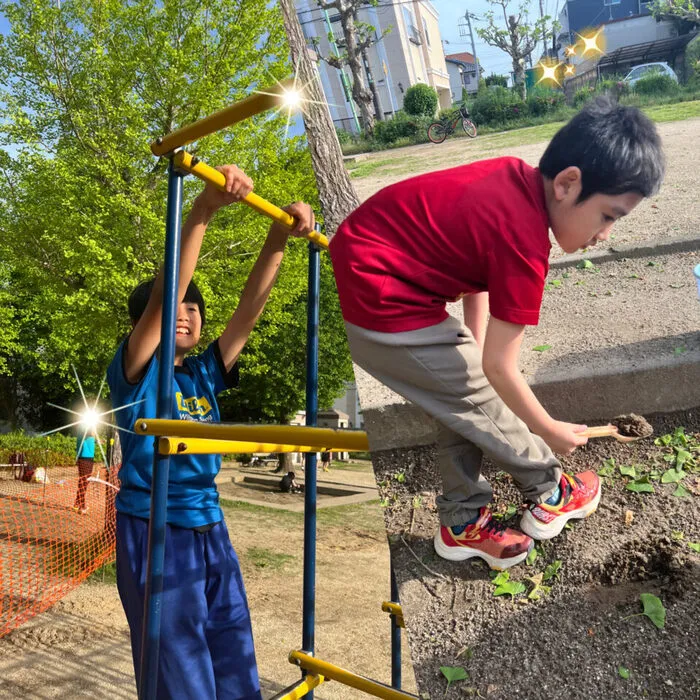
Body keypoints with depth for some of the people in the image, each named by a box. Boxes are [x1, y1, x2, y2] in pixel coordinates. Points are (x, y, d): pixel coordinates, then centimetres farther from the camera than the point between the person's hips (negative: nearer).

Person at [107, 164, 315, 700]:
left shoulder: (204, 374, 9)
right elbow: (163, 295, -20)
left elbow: (250, 309, 0)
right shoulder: (134, 374, -4)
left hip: (212, 534, 6)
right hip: (154, 534, -5)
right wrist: (202, 211, -29)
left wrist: (278, 238, -11)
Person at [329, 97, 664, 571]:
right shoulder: (524, 244, -23)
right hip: (379, 307, -9)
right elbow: (500, 369, -15)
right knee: (480, 400, 7)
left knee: (464, 391, 17)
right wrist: (551, 431, 2)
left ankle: (464, 524, 30)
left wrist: (475, 351, 11)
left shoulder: (513, 178, 2)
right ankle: (550, 495, 32)